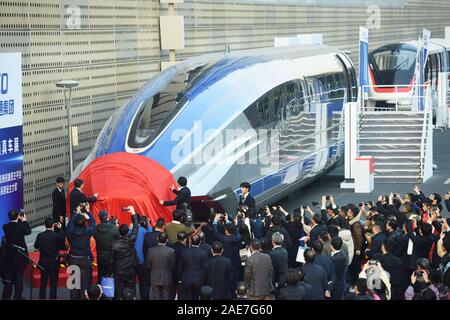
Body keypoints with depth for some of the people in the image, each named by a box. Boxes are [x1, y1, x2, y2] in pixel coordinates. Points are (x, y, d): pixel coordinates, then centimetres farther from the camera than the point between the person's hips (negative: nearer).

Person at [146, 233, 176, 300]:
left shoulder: (151, 250, -8)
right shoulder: (171, 251, -13)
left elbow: (148, 266, -2)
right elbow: (173, 266, -5)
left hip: (155, 279, 1)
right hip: (167, 279, -1)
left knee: (157, 297, 8)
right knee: (166, 298, 7)